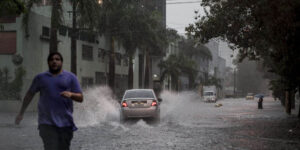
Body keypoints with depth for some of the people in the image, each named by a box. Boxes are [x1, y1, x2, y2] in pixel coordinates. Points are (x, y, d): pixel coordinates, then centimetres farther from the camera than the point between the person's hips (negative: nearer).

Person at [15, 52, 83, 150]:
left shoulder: (70, 77, 8)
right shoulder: (40, 78, 11)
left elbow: (80, 98, 4)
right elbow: (29, 95, 22)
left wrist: (71, 94, -17)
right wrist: (21, 113, 24)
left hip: (65, 123, 1)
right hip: (47, 123, -1)